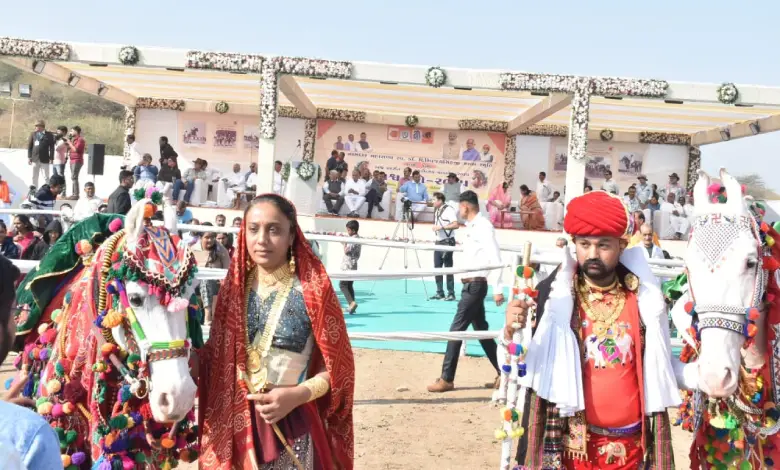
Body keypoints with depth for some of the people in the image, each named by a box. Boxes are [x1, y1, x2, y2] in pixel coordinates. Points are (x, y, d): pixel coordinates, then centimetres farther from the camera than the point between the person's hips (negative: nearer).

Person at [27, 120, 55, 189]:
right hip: (35, 159, 3)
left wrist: (51, 158, -7)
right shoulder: (33, 134, 7)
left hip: (44, 160, -3)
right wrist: (29, 157, 4)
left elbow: (52, 147, -2)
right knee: (34, 177, 10)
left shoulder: (49, 135, -1)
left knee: (46, 177, -1)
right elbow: (29, 145, 9)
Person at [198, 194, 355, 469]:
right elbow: (217, 355, 7)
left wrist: (299, 394, -20)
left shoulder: (312, 290, -10)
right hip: (234, 422, 3)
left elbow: (336, 367, -6)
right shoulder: (234, 287, 1)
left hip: (293, 424, -3)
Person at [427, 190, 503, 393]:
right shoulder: (472, 227, 12)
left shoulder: (483, 226, -15)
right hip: (471, 285, 10)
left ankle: (447, 379, 0)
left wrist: (497, 289, -21)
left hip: (475, 285, -10)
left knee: (456, 330, -7)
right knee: (481, 331, 14)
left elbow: (496, 258, -20)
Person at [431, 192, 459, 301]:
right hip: (439, 242, 9)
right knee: (437, 267, 7)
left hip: (447, 242, -9)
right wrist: (435, 228, 11)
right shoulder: (436, 210, 15)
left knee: (448, 267, -6)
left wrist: (441, 227, -21)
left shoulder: (449, 209, -12)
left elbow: (456, 225, -21)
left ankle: (451, 293, 0)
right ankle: (440, 293, 13)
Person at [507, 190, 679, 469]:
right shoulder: (552, 292, -7)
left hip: (631, 443, 2)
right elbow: (527, 366, -9)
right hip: (572, 442, -1)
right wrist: (511, 333, -26)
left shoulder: (644, 295, -1)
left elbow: (658, 368, 10)